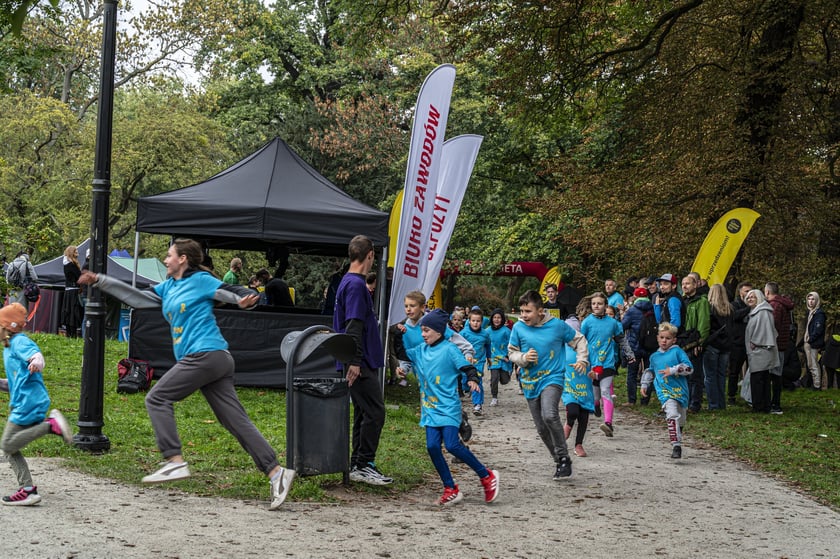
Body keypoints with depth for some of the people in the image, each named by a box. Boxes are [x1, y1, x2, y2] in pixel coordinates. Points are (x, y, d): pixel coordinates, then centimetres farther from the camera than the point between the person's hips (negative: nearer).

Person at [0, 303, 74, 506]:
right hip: (21, 403, 10)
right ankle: (27, 489, 4)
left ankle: (51, 425, -16)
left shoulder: (20, 342, -7)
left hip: (29, 402, -10)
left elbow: (35, 352, -32)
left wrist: (37, 361, -53)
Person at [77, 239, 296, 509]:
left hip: (205, 354, -8)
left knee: (157, 398, -4)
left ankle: (175, 461, -9)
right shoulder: (168, 288, 24)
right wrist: (99, 281, 24)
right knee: (236, 421, 1)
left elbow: (233, 294, -7)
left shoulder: (201, 280, 0)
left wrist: (244, 302, -31)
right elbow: (137, 298, 26)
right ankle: (276, 471, -5)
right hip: (217, 361, 8)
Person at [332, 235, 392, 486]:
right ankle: (363, 465, -4)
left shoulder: (349, 282, 17)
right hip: (361, 363, -11)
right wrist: (355, 361, -24)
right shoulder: (356, 285, -14)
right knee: (375, 412, -9)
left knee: (364, 413, 13)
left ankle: (358, 465, 18)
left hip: (362, 362, 11)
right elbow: (354, 326, -21)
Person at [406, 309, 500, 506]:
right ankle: (450, 489, 7)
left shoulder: (449, 349, -7)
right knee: (432, 446, -4)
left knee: (452, 445, -17)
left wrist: (472, 379, -30)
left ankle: (487, 476, 1)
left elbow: (467, 367, -10)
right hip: (430, 408, 7)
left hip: (448, 408, -7)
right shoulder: (420, 351, 12)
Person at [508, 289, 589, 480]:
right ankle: (560, 463, 26)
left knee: (549, 415, -29)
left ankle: (564, 457, -13)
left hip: (552, 378, -4)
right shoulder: (518, 327, -3)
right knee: (541, 428, 8)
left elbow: (579, 339, 8)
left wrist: (582, 359, -5)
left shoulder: (557, 325, -7)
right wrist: (524, 357, -14)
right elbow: (511, 352, 6)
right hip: (530, 382, 4)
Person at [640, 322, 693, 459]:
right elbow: (650, 371, 34)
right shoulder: (655, 356, 15)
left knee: (680, 422, 11)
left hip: (680, 390, 0)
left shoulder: (677, 351, 2)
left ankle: (677, 444, 31)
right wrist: (644, 385, 30)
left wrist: (672, 370, -16)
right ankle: (676, 446, -26)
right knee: (672, 416, -23)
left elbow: (688, 367, -7)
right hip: (664, 392, 0)